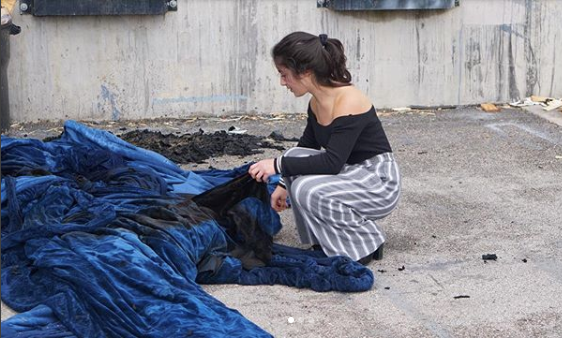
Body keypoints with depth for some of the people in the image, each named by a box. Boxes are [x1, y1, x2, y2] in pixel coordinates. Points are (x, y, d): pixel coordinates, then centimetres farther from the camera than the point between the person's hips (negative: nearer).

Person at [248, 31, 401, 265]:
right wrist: (284, 184, 16)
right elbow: (307, 148, 18)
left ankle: (363, 246, -4)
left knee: (308, 190, -26)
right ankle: (328, 241, 5)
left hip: (379, 183, -9)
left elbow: (332, 162, -28)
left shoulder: (348, 101, -24)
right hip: (350, 174, 9)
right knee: (294, 157, -7)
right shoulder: (317, 103, 2)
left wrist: (279, 165, -25)